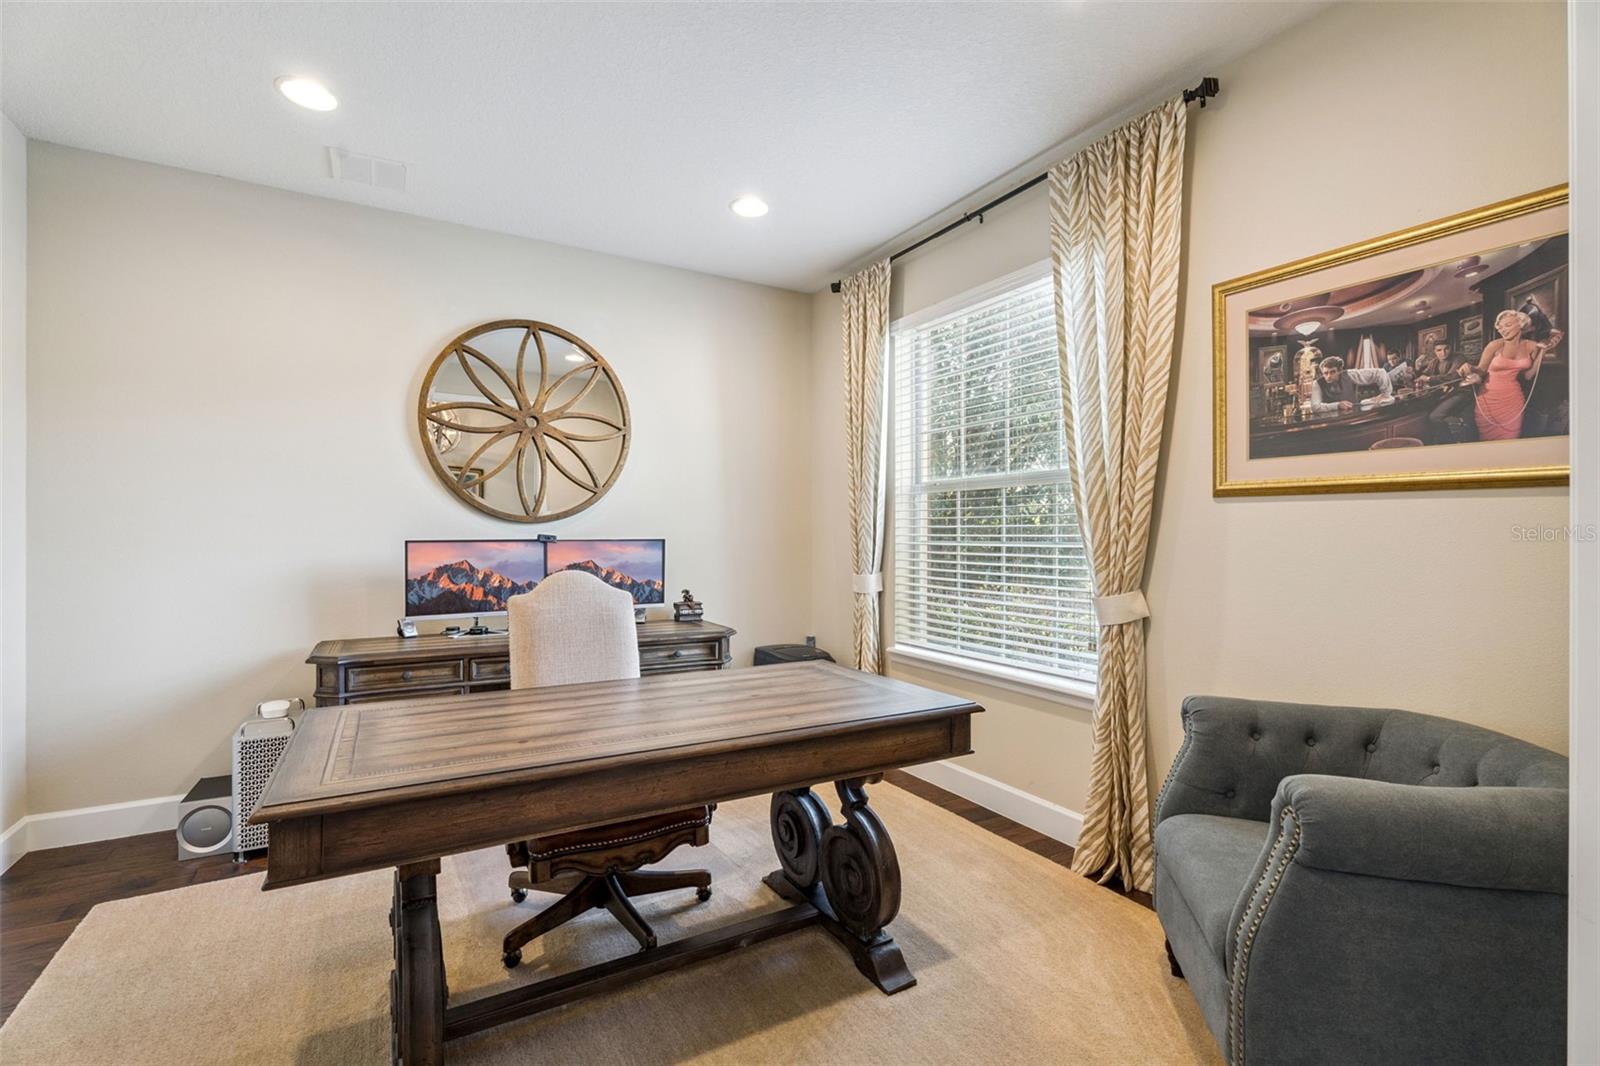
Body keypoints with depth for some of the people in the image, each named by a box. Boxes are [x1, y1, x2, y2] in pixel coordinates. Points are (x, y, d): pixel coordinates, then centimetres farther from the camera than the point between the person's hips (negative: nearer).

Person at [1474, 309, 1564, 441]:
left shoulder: (1531, 346, 4)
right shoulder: (1495, 345, -7)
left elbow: (1528, 376, 4)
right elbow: (1480, 371, -5)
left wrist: (1542, 351, 2)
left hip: (1513, 400, 3)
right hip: (1490, 399, -3)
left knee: (1510, 440, 9)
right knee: (1488, 441, 2)